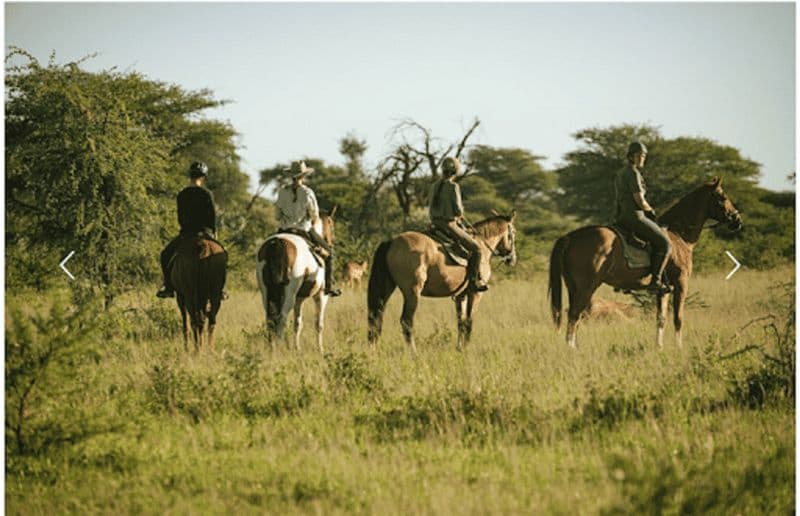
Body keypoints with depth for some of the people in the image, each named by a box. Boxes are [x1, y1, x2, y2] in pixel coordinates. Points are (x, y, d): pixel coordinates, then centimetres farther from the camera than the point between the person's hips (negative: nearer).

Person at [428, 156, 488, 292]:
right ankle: (474, 280, -2)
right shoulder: (453, 187, -15)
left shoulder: (434, 186, 8)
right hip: (449, 224, -8)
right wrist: (460, 214, 6)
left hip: (436, 224, 8)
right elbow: (458, 210, -17)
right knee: (475, 248, 1)